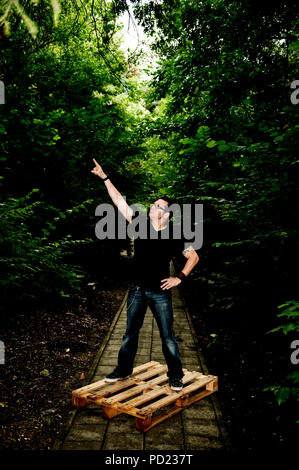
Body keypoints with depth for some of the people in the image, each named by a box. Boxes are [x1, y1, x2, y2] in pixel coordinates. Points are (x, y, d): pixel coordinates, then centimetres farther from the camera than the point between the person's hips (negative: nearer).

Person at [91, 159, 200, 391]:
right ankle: (124, 370, 32)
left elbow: (194, 256, 4)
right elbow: (119, 201, 0)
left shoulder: (173, 237, -7)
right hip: (137, 290, 3)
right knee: (131, 332, 15)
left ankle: (175, 376, 20)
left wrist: (179, 278, -3)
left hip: (160, 292, -3)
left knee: (168, 336, 5)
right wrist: (105, 177, -1)